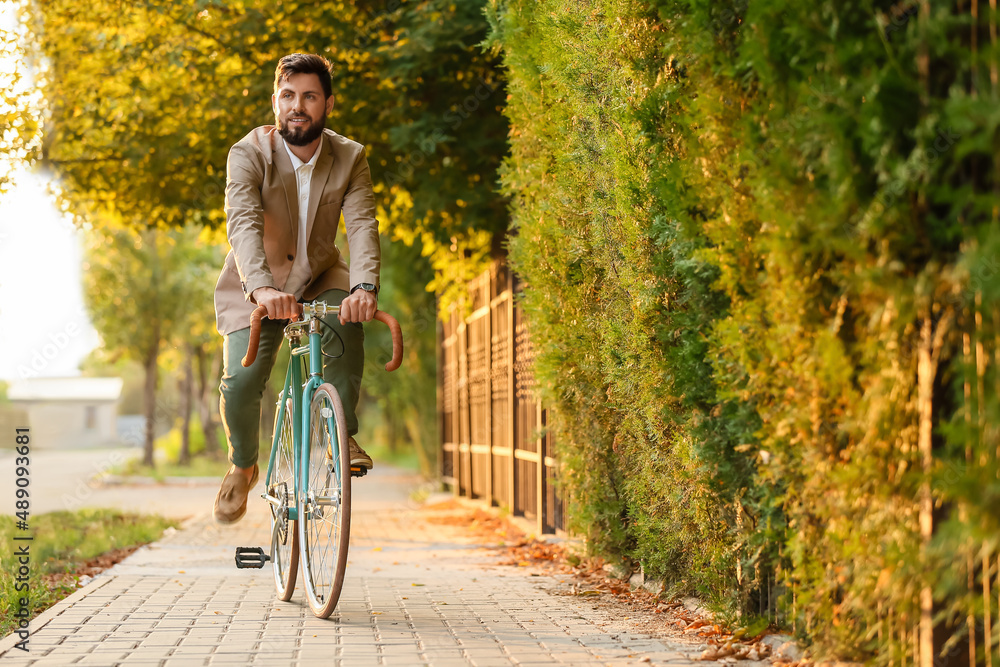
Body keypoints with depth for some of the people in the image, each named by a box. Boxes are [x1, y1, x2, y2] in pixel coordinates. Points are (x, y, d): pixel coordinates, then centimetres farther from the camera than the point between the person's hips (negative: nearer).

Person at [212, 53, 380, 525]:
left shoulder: (350, 158, -12)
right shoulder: (248, 154, -20)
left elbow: (362, 225, -25)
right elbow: (243, 223, -35)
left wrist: (365, 286, -45)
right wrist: (261, 288, -54)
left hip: (319, 279, 1)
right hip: (257, 287, -1)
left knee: (346, 324, -32)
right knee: (240, 380, -18)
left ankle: (342, 433, -14)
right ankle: (243, 465, 13)